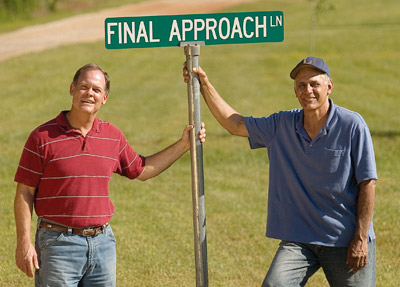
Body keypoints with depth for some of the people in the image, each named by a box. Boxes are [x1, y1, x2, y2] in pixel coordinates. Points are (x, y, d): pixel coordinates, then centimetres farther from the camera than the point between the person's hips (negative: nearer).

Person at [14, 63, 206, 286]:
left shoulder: (113, 136, 9)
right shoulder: (43, 137, -6)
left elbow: (142, 170, 24)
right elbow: (25, 193, -5)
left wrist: (183, 145, 18)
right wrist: (24, 243, -10)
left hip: (102, 242, 5)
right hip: (58, 242, -5)